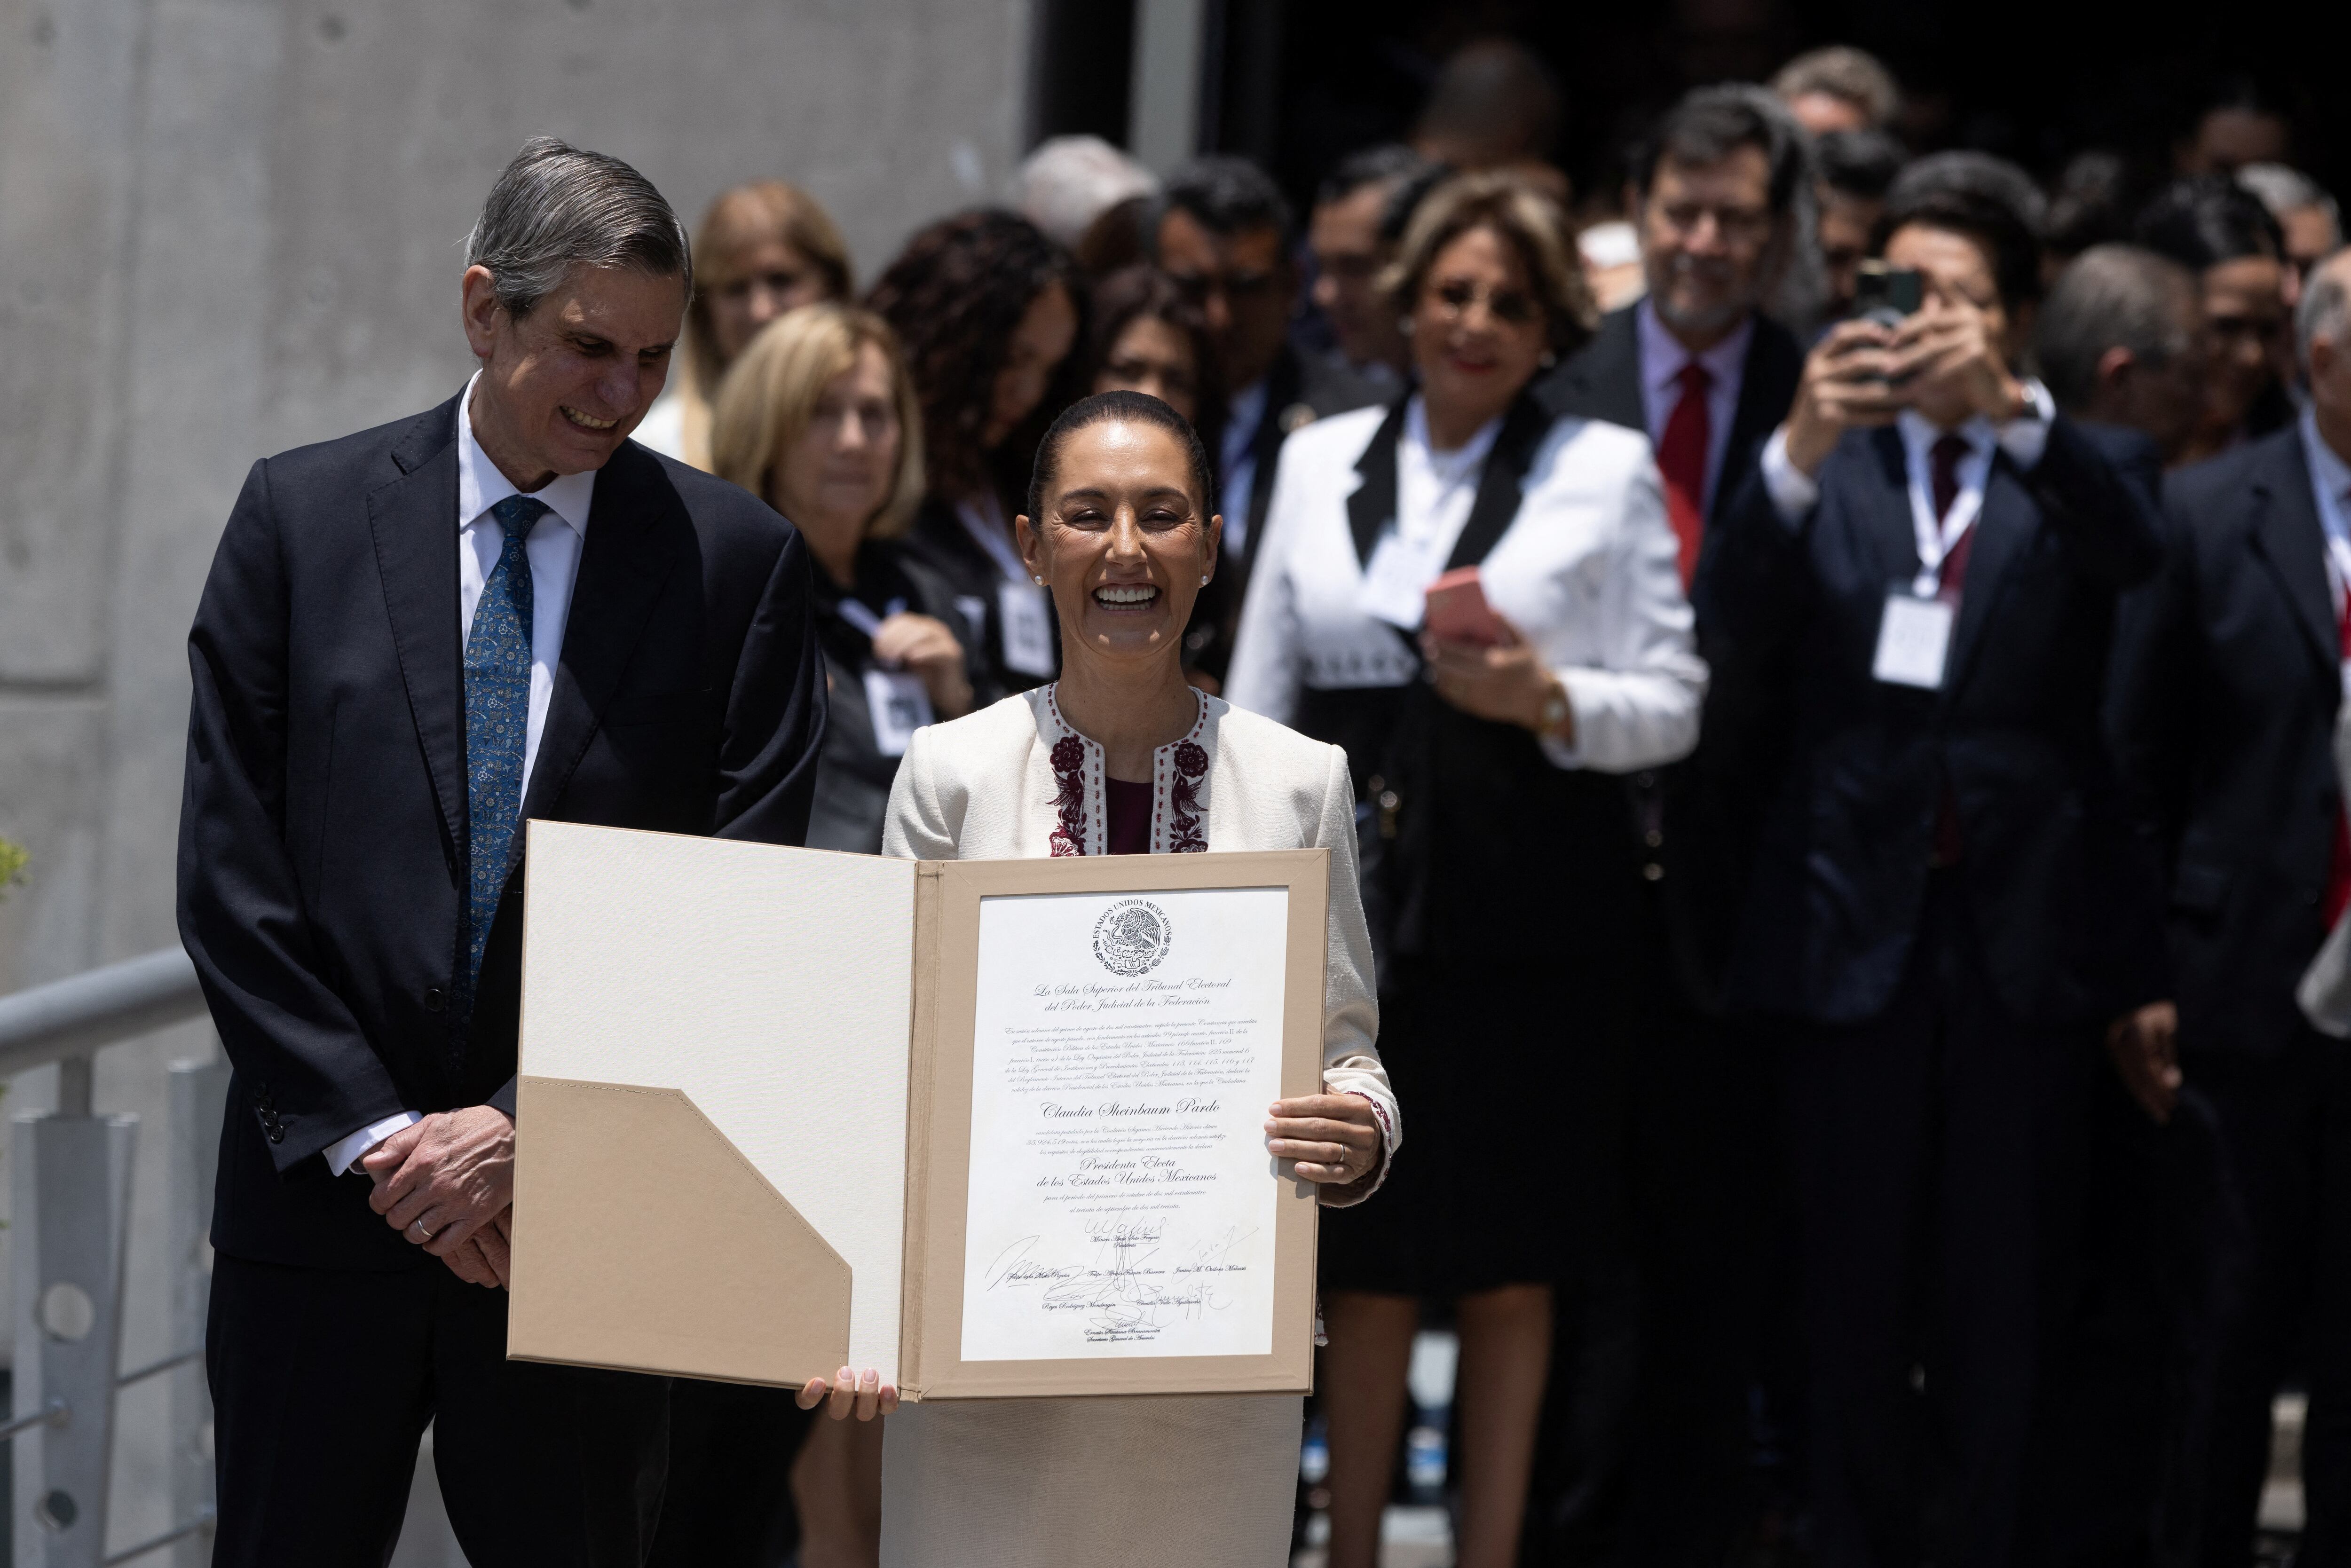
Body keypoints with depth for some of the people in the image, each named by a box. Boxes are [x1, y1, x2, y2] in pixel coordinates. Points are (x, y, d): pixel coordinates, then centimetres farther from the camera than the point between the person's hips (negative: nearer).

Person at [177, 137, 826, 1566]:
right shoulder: (303, 517, 4)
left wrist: (533, 1128, -11)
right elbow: (232, 871, 0)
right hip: (322, 1199, 1)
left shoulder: (737, 561, 2)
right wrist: (374, 1134, -8)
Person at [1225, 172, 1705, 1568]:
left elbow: (1673, 707, 1)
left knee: (1509, 1267, 3)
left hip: (1526, 913, -2)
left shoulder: (1606, 472, 4)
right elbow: (1260, 699, 13)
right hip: (1352, 896, 2)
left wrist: (1548, 699, -18)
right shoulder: (1323, 462, 12)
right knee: (1365, 1260, 5)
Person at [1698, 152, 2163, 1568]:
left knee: (2003, 1305, 3)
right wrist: (1803, 451, -25)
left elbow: (2136, 544, -17)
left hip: (2026, 928, -1)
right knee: (1857, 1299, 5)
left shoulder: (2072, 470, 7)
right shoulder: (1819, 472, 8)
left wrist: (2009, 408, -35)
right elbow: (1734, 639, -8)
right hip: (1859, 920, 1)